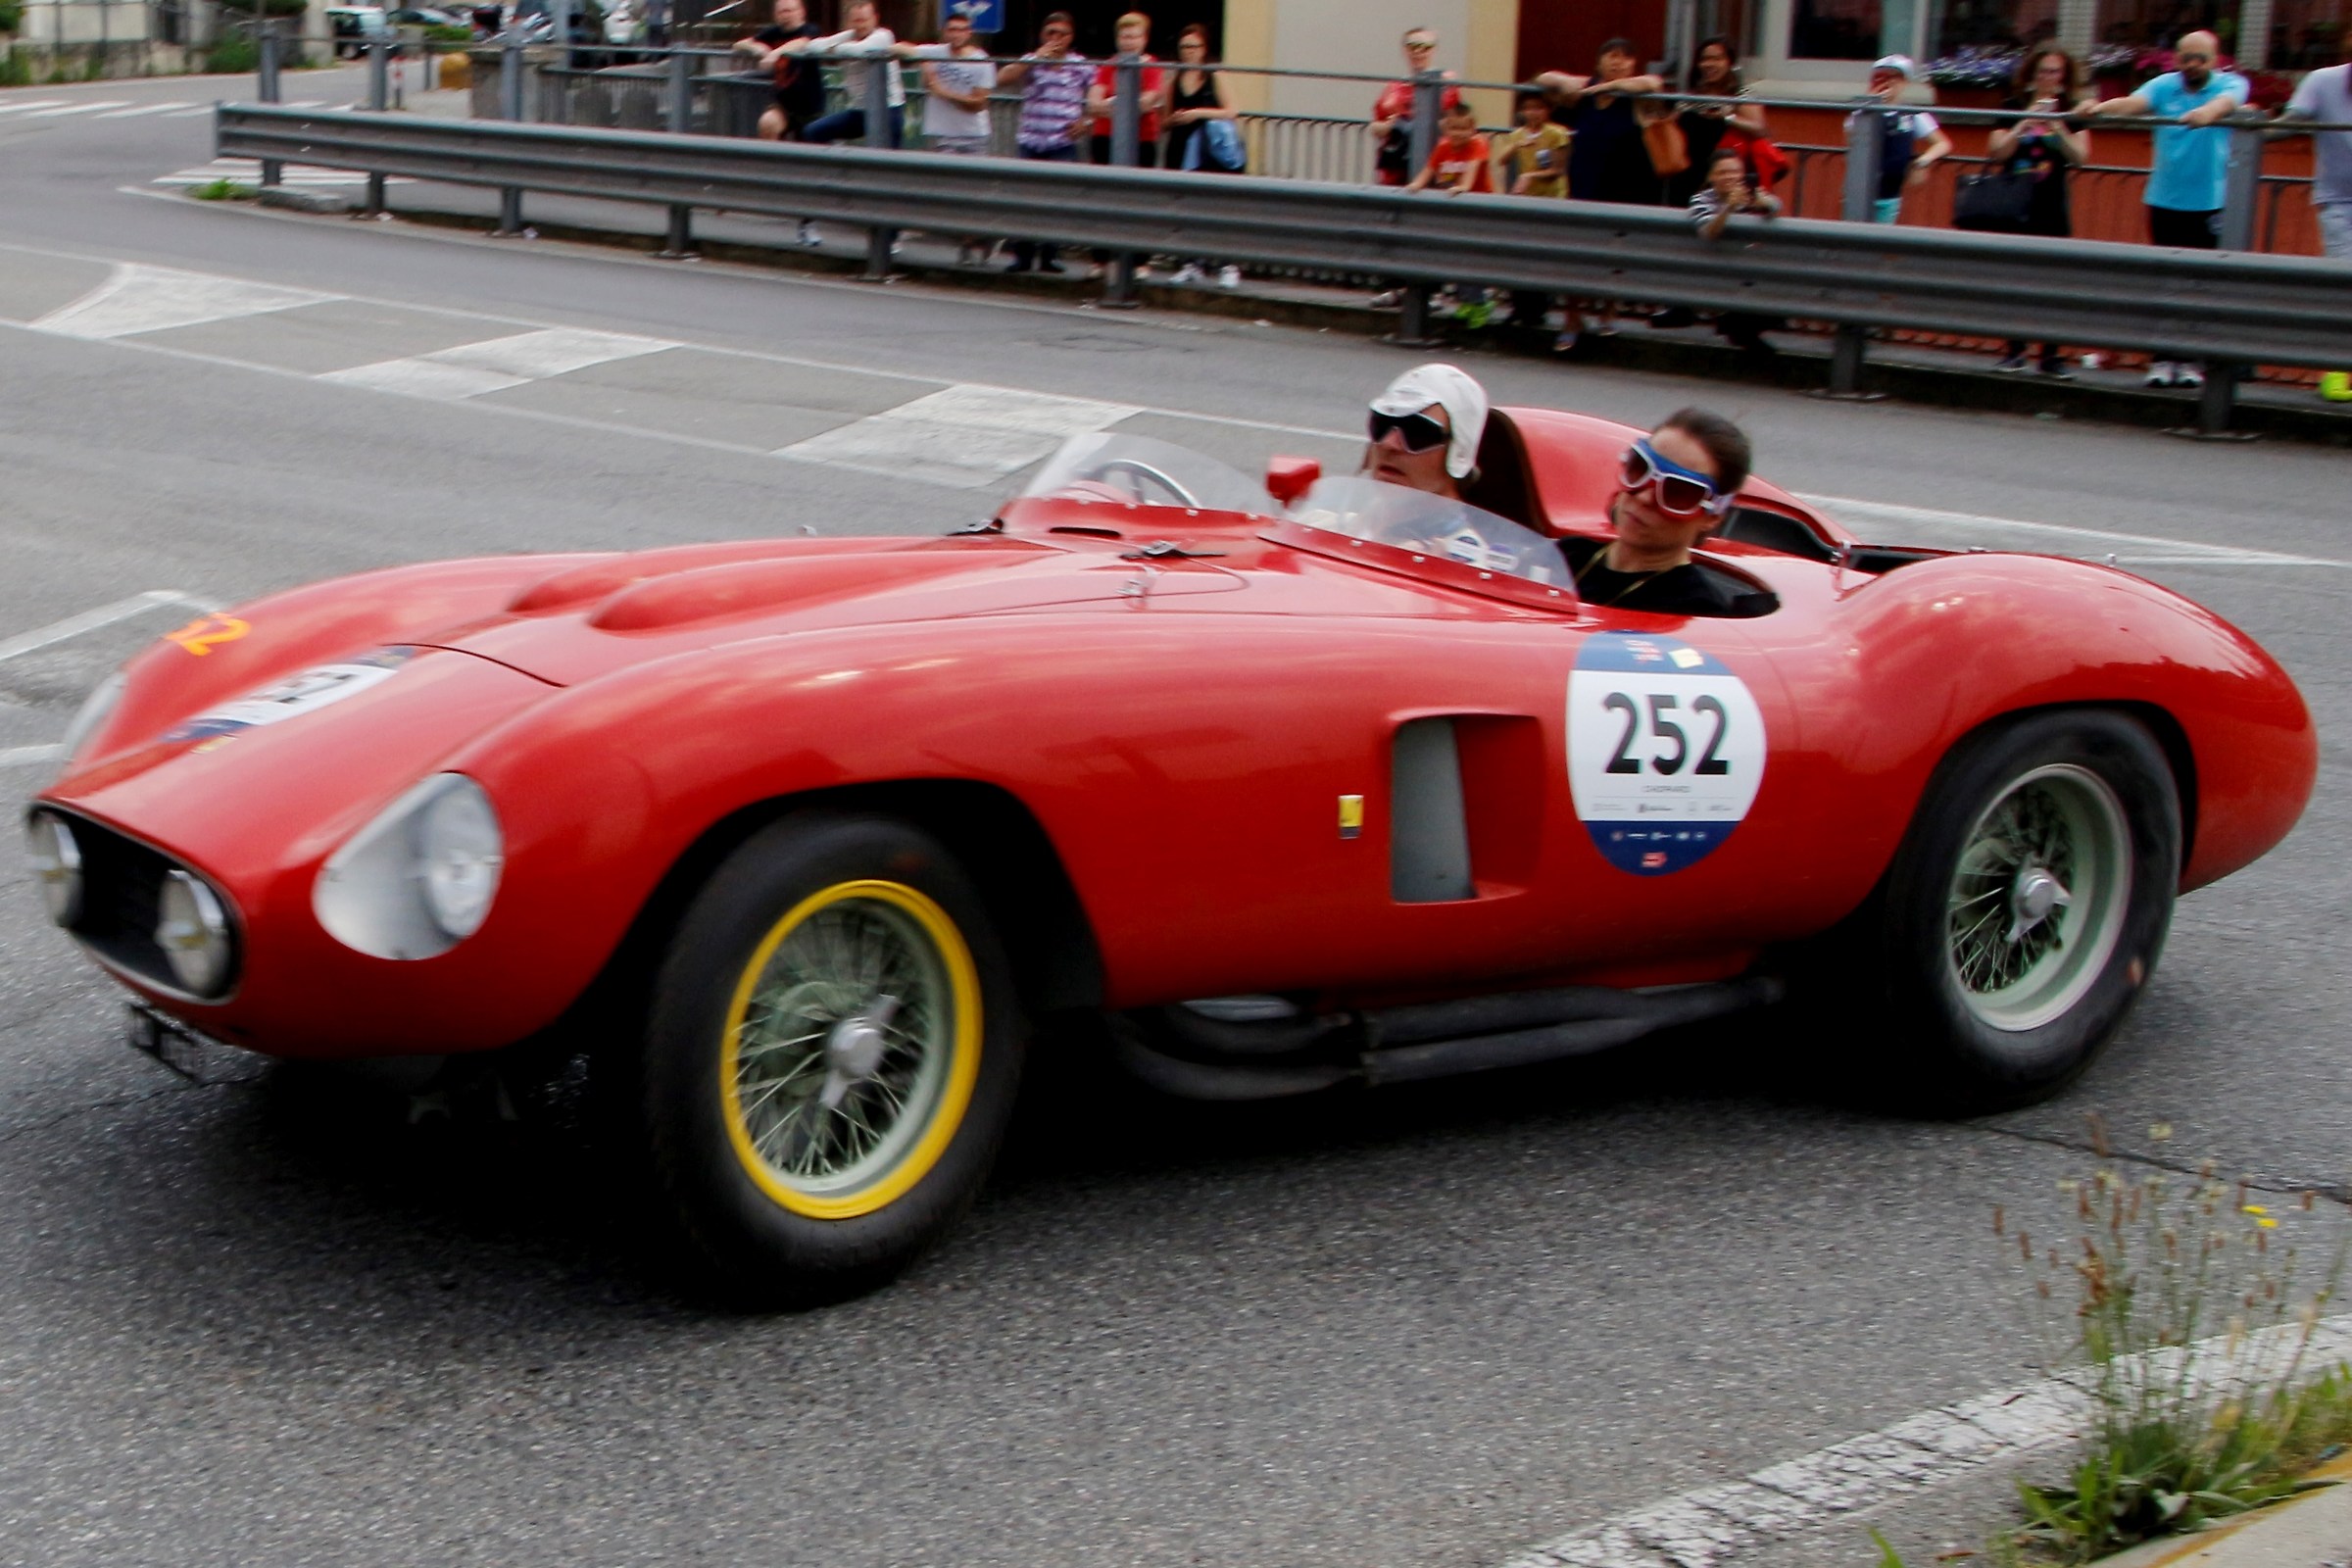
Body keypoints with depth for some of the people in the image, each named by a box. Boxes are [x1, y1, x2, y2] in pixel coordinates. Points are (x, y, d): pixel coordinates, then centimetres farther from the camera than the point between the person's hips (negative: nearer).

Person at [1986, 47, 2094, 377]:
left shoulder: (2072, 110, 6)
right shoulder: (2014, 107, 5)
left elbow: (2080, 157, -4)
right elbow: (1996, 153, -3)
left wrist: (2057, 127, -16)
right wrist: (2025, 124, -14)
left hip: (2053, 209, 0)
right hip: (2016, 205, 0)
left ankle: (2052, 355, -1)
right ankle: (2015, 351, 6)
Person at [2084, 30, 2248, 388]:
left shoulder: (2231, 84, -1)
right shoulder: (2164, 85, 4)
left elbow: (2225, 103, -24)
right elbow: (2134, 102, -16)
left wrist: (2207, 112, -49)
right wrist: (2101, 107, -38)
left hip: (2209, 203, -2)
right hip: (2164, 200, 2)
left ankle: (2193, 359, 7)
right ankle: (2163, 358, 9)